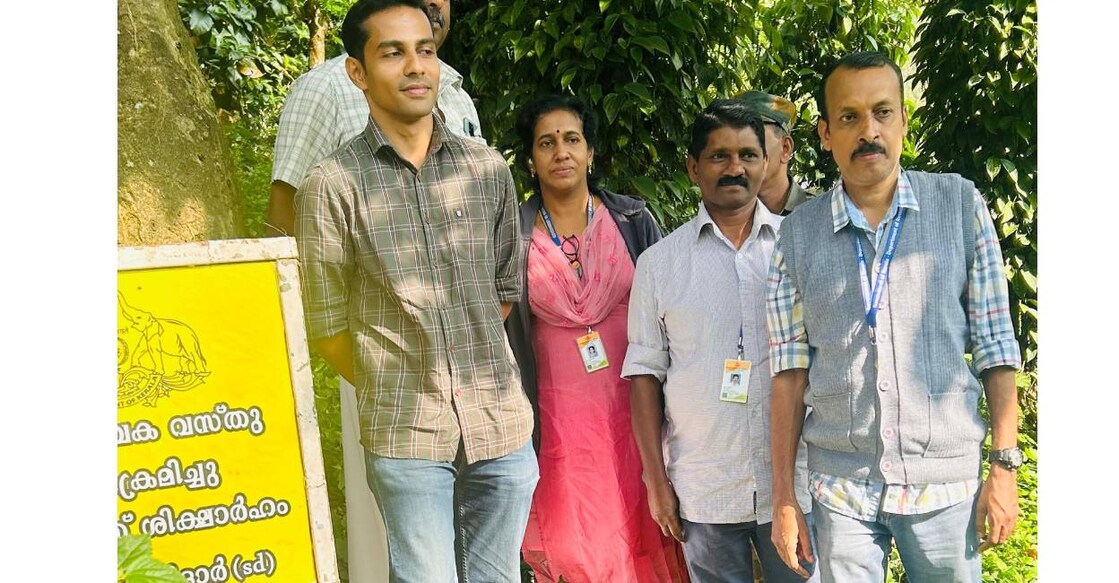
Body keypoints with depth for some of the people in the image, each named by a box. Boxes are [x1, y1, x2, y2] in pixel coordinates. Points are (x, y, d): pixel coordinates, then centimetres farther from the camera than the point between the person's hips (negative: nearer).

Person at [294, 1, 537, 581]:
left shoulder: (488, 169, 6)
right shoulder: (333, 184, -5)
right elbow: (326, 323, 1)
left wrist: (474, 373, 12)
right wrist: (390, 391, 9)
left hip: (501, 425, 3)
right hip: (406, 435, -3)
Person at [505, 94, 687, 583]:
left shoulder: (632, 220, 1)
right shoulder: (516, 235, -1)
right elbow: (505, 329, 4)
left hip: (632, 404, 1)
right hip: (562, 415, 0)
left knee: (642, 530, 3)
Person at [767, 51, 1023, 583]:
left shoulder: (960, 205, 0)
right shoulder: (798, 234, 1)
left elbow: (994, 344, 2)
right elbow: (790, 369, 2)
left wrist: (1005, 465, -2)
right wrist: (783, 497, 1)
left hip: (946, 479, 0)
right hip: (841, 486, 1)